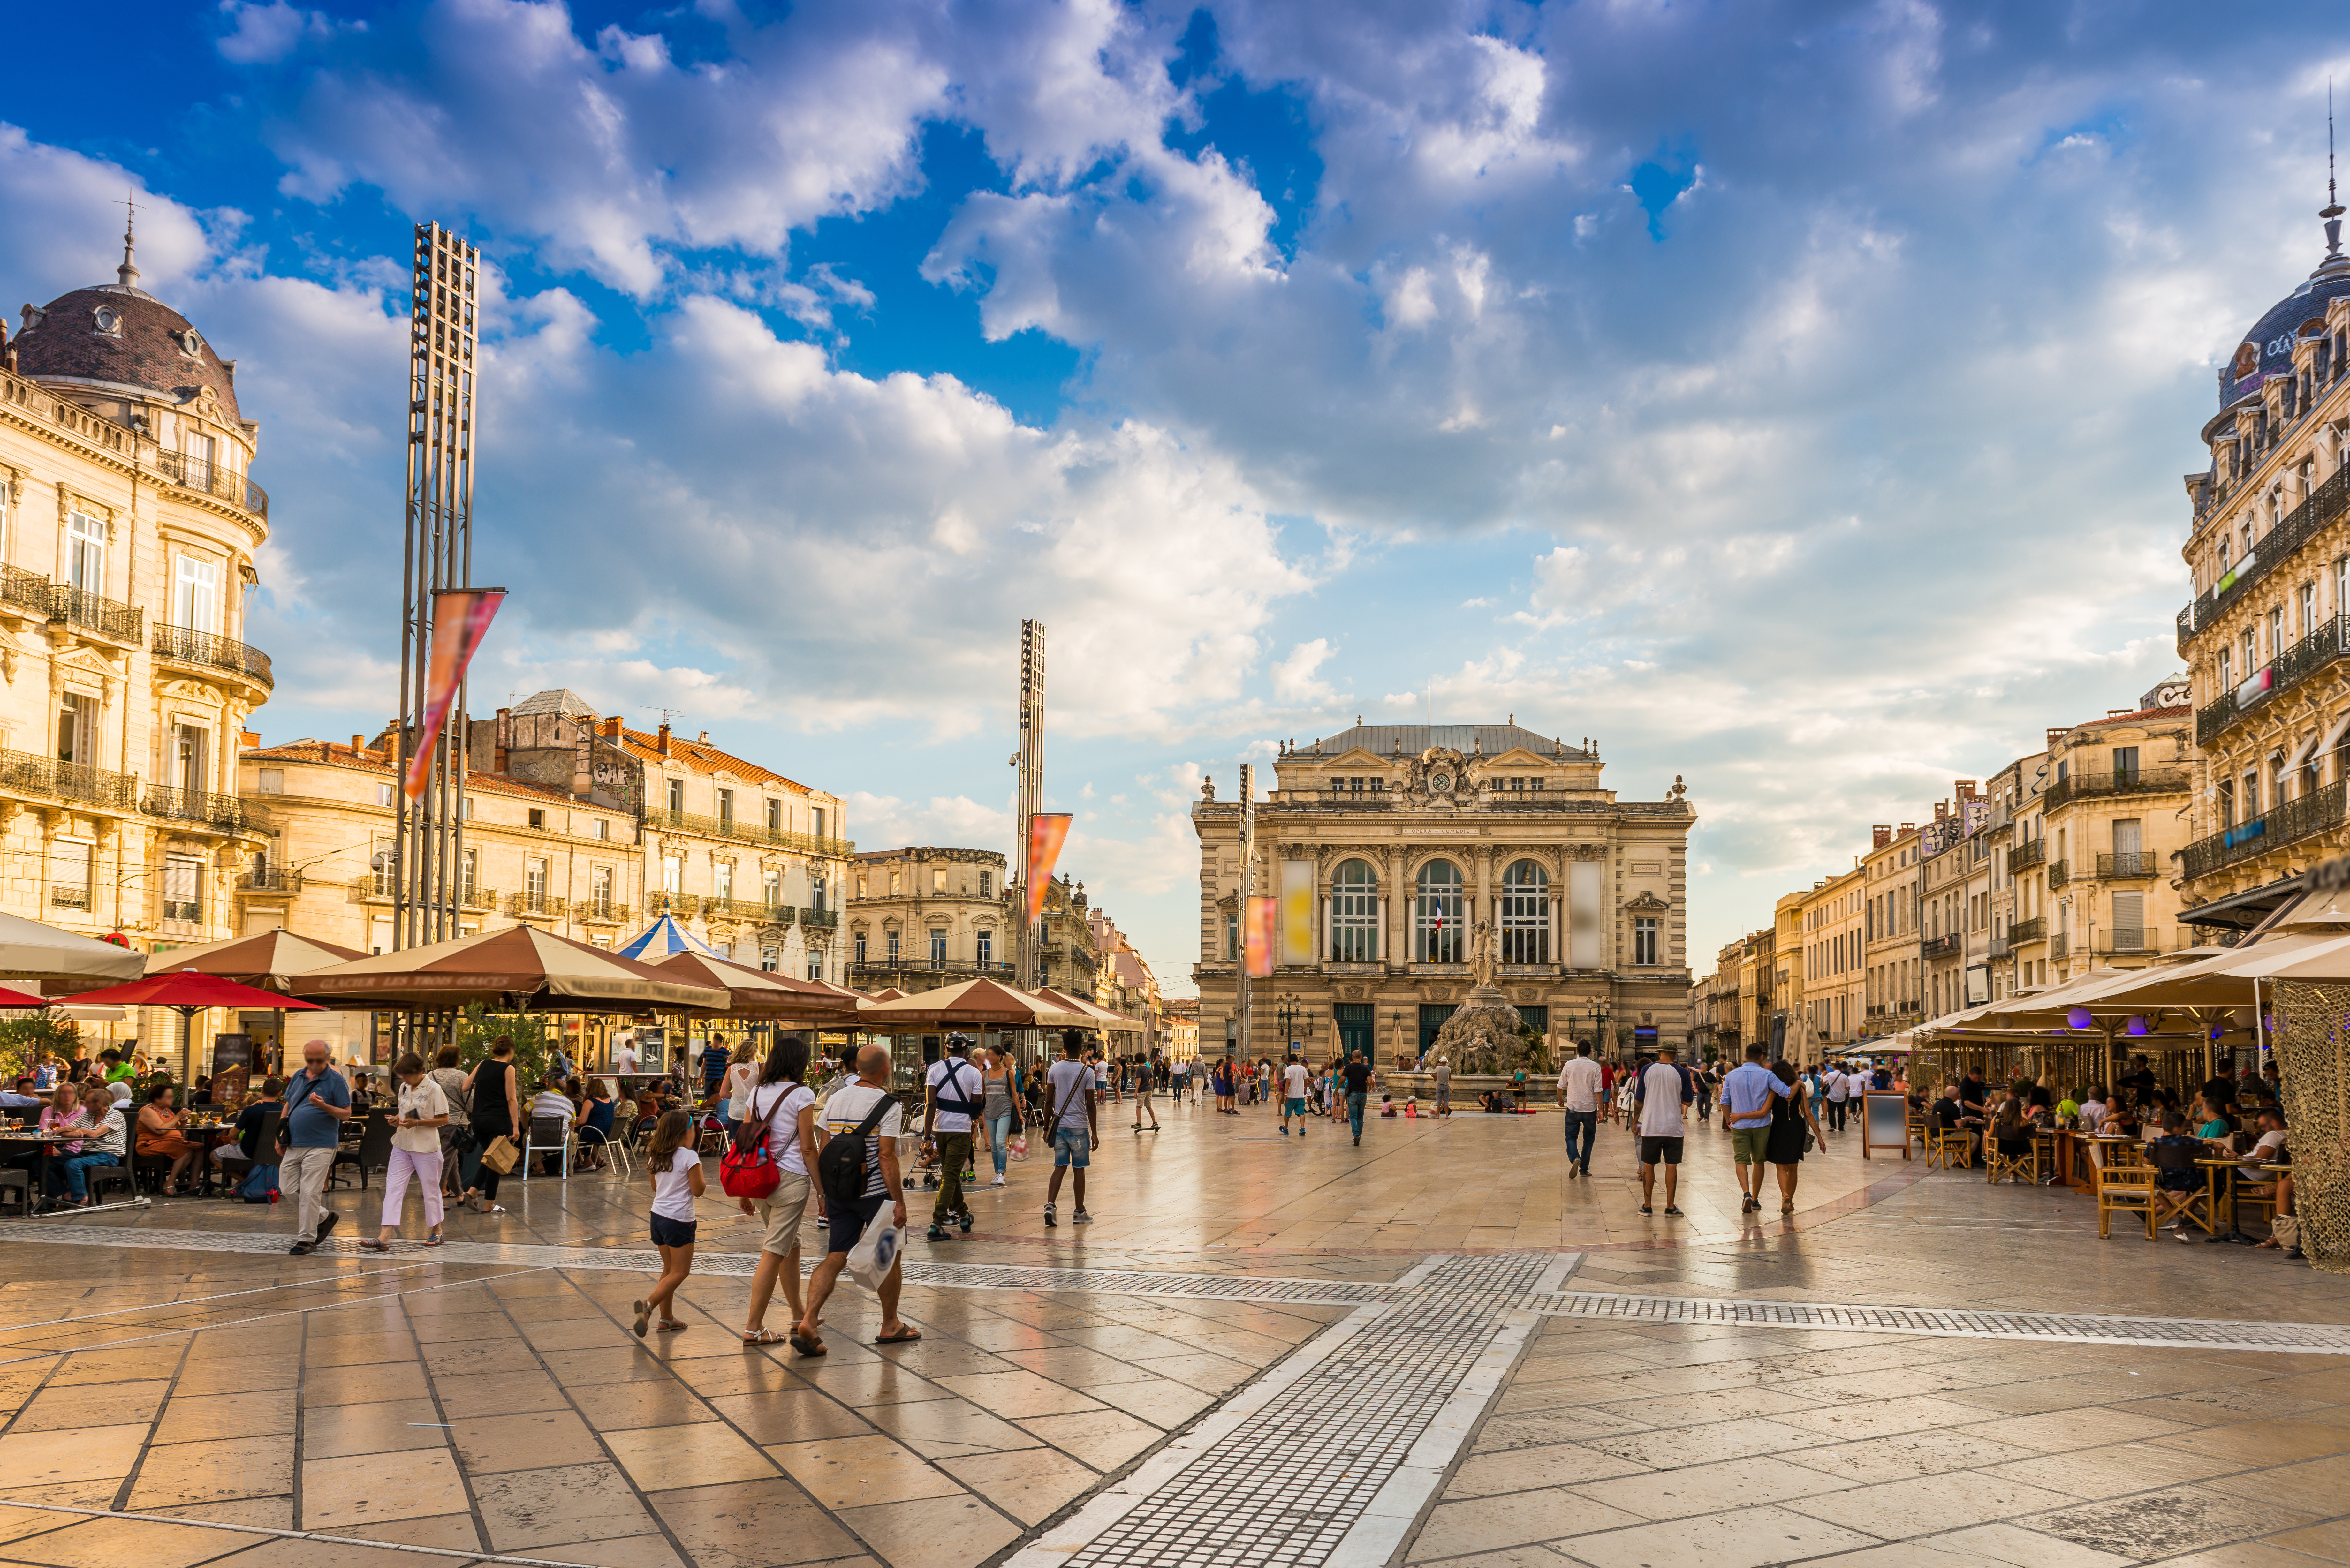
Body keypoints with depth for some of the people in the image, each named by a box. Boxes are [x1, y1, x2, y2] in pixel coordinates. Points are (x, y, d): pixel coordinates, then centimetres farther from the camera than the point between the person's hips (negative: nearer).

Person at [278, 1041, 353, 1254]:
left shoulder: (336, 1080, -6)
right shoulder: (299, 1077, 12)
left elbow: (346, 1114, -7)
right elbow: (288, 1105, 22)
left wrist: (324, 1106, -24)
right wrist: (281, 1133, 15)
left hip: (320, 1146, -7)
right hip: (293, 1145, 7)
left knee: (309, 1193, -7)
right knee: (287, 1190, 7)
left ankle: (307, 1239, 3)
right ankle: (325, 1217, 26)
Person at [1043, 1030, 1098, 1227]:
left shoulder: (1054, 1069, 0)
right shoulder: (1087, 1072, -8)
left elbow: (1049, 1101, 3)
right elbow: (1090, 1105, -8)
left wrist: (1047, 1126, 14)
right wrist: (1095, 1134, -1)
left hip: (1059, 1126, 3)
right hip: (1079, 1128, -3)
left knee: (1060, 1168, 8)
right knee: (1079, 1171, 7)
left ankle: (1050, 1206, -10)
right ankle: (1080, 1214, 16)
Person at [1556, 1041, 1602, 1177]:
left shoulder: (1569, 1065, -2)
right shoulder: (1595, 1067, -5)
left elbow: (1561, 1086, 6)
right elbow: (1598, 1090, -8)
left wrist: (1560, 1099, 25)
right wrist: (1600, 1110, -3)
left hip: (1573, 1108, 0)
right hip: (1590, 1109, 0)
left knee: (1571, 1137, 7)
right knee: (1588, 1139, 13)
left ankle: (1575, 1158, -21)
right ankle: (1584, 1169, 14)